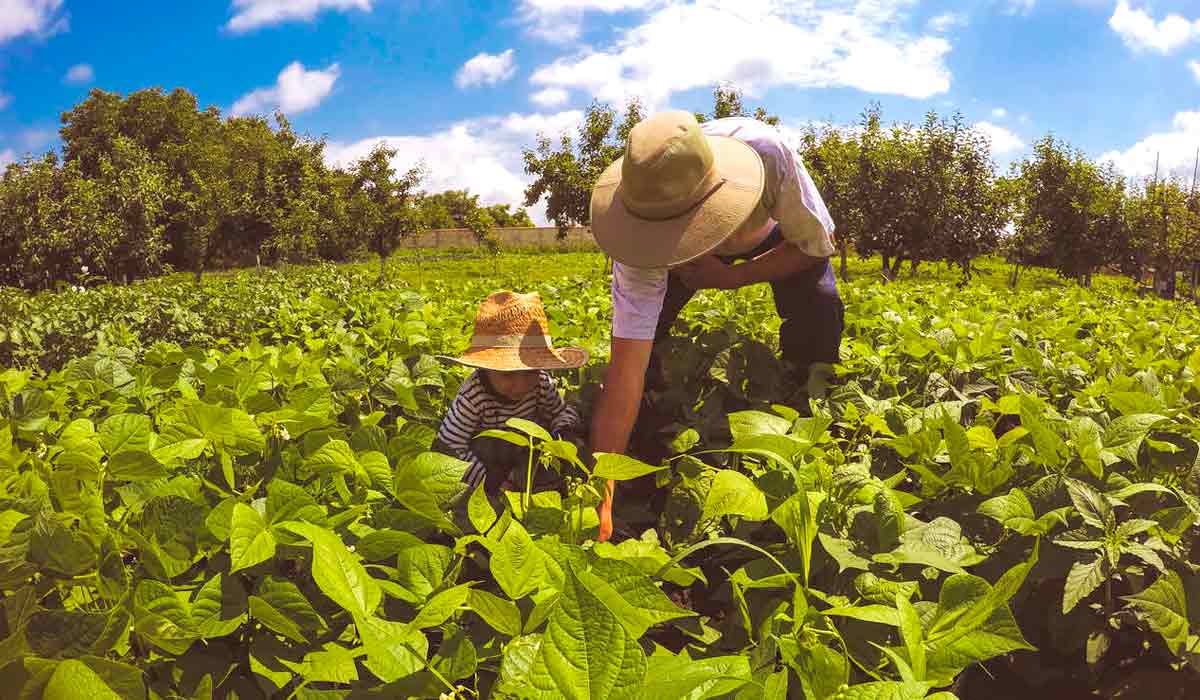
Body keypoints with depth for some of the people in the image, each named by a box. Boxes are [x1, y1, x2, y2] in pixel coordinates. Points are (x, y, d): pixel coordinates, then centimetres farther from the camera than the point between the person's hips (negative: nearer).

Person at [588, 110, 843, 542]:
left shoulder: (764, 150, -44)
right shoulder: (640, 247, -40)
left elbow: (817, 245, -25)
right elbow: (627, 364, -41)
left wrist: (729, 279, -33)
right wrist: (602, 483, -45)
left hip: (778, 234, 0)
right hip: (683, 248, 1)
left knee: (818, 312, -26)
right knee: (637, 329, -19)